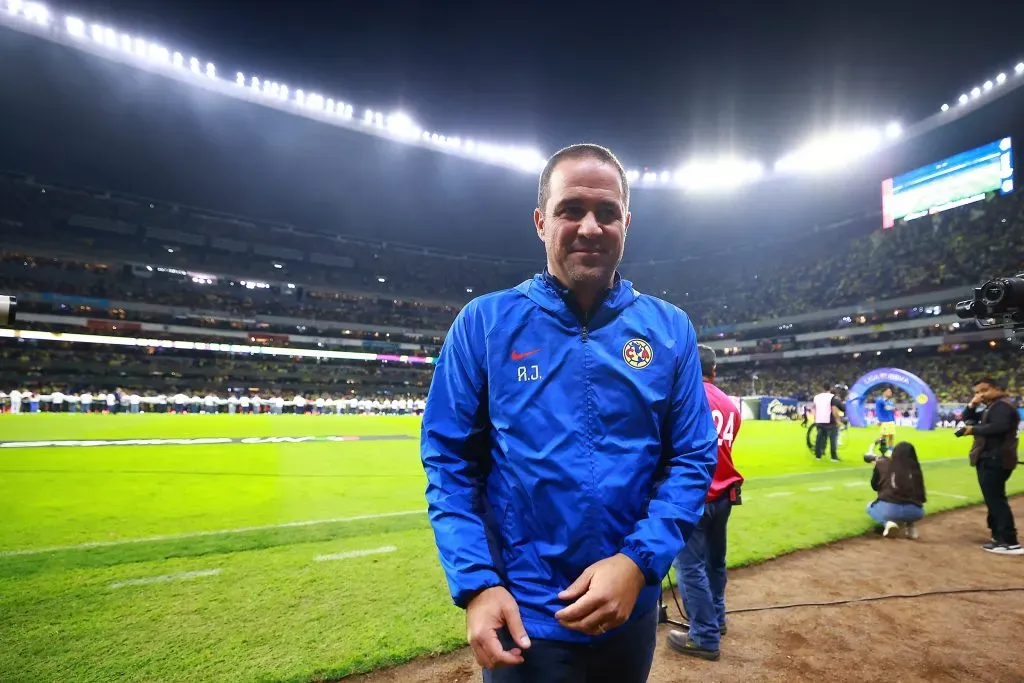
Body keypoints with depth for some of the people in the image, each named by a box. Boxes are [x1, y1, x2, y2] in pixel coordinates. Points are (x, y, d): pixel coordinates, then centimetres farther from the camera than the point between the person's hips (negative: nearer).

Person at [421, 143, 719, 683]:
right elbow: (449, 460, -7)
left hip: (630, 609, 3)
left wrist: (639, 561, -15)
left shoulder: (670, 329, -3)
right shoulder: (484, 322, -8)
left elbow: (693, 457, -2)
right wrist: (476, 582, -15)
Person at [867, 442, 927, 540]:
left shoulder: (882, 464, 5)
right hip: (913, 511, 3)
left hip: (889, 508, -3)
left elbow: (874, 486, 20)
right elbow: (921, 496, 20)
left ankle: (888, 522, 2)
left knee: (870, 507, 32)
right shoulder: (915, 469, 8)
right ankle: (911, 524, 11)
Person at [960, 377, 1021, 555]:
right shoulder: (991, 407, 20)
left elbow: (998, 427, -28)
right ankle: (1000, 535, 24)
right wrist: (972, 405, 4)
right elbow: (968, 419, 21)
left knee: (995, 499, -12)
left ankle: (1010, 542, -11)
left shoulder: (1002, 405, -12)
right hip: (991, 459, 11)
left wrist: (974, 430, -16)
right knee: (994, 499, 16)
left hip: (995, 459, -11)